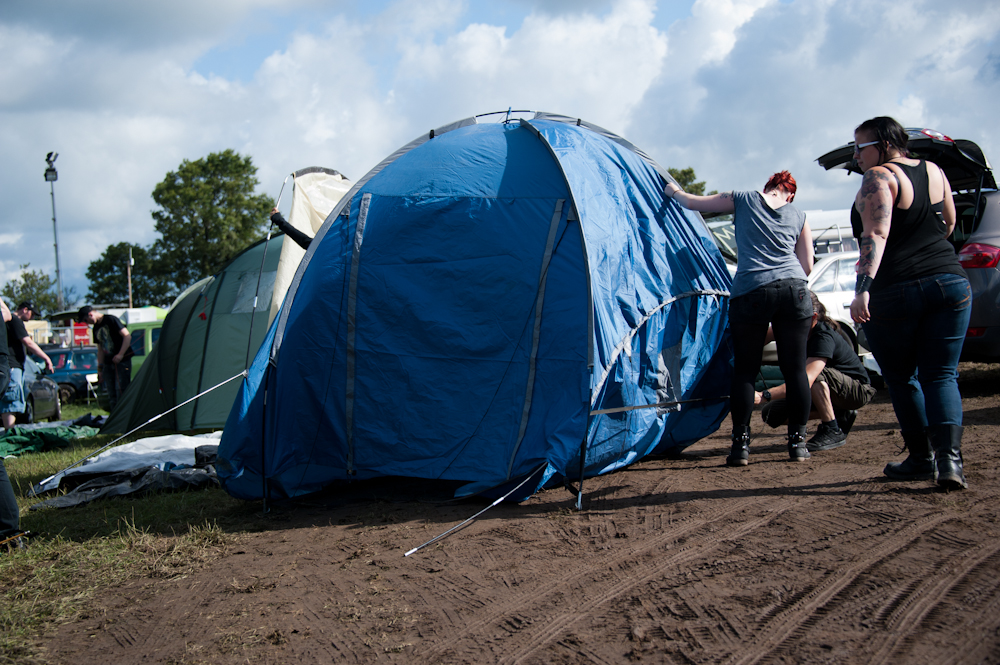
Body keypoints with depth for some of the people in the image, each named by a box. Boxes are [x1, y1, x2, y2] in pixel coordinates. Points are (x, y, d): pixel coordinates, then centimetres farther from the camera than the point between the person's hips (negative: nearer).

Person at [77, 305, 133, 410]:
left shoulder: (111, 320, -9)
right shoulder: (96, 328, 14)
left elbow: (127, 336, -14)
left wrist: (120, 354, -20)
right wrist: (100, 368, 16)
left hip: (122, 361, -8)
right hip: (108, 363, 8)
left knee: (121, 391, -13)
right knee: (112, 395, 7)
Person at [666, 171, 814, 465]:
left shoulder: (743, 200, 10)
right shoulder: (798, 216, 15)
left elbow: (692, 203, 15)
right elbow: (807, 265, 15)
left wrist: (673, 191, 34)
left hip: (750, 292, -1)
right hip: (794, 291, 2)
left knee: (744, 371, 4)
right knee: (795, 369, 7)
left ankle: (741, 444, 2)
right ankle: (798, 442, 10)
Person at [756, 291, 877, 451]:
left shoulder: (823, 336, -34)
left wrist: (764, 396, -56)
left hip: (858, 389, -8)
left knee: (813, 373, -37)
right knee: (771, 414, -6)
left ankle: (833, 432, -21)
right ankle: (840, 415, 6)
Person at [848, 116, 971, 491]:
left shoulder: (879, 178, -8)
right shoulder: (935, 172, 13)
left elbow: (876, 235, -22)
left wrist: (863, 289, -31)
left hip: (894, 291, -5)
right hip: (951, 283, 5)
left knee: (901, 379, 11)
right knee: (941, 376, 6)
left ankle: (922, 459, 15)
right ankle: (950, 457, -10)